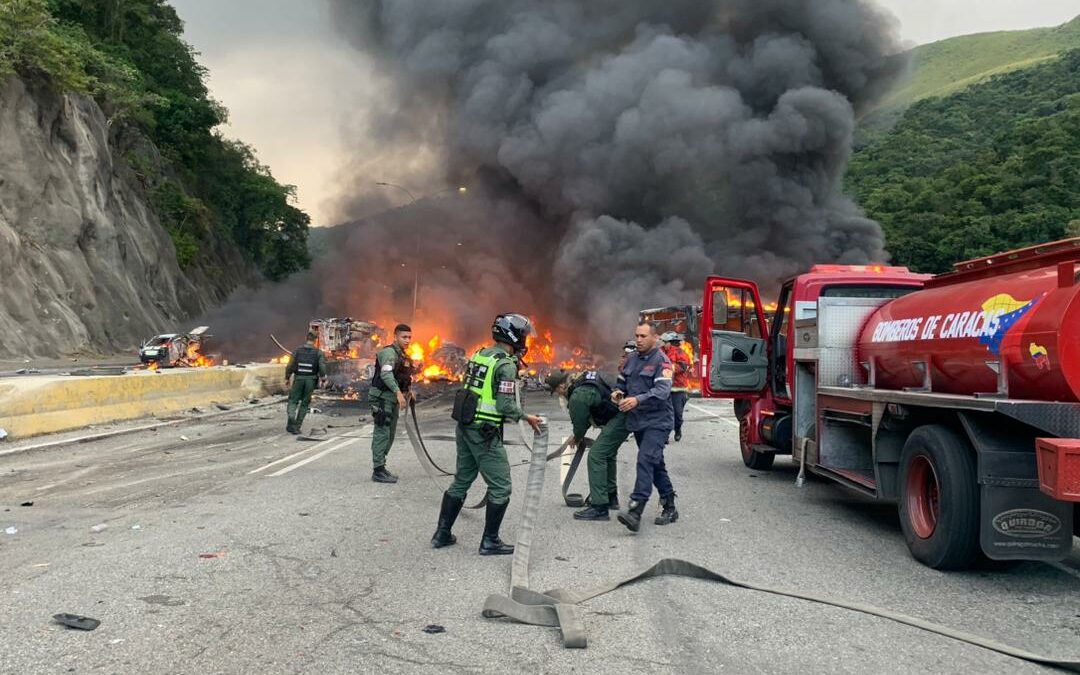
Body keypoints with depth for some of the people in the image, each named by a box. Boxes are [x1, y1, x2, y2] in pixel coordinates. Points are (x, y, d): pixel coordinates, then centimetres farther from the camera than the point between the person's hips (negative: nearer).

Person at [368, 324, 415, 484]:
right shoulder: (388, 352, -14)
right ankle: (378, 471, -7)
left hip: (393, 399, 10)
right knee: (382, 433, -9)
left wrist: (409, 391, 12)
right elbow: (386, 374, -29)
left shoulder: (403, 356, 18)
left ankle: (380, 467, 21)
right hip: (382, 398, -10)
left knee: (390, 435, 13)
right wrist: (398, 392, -38)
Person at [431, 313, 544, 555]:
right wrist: (527, 418, -6)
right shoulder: (506, 365, -15)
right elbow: (505, 406, -20)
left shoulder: (479, 355, 10)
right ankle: (490, 541, 8)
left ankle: (442, 534, 23)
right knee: (500, 487, 3)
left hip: (464, 427, 9)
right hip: (485, 433, -9)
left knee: (461, 481, 19)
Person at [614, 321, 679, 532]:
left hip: (657, 421, -8)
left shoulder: (661, 361, -11)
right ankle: (670, 509, 27)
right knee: (656, 464, 15)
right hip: (637, 421, 8)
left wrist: (637, 400, -35)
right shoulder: (631, 359, 11)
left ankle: (635, 510, -29)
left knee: (646, 460, -21)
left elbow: (662, 391, -23)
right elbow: (622, 380, 22)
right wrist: (618, 391, -2)